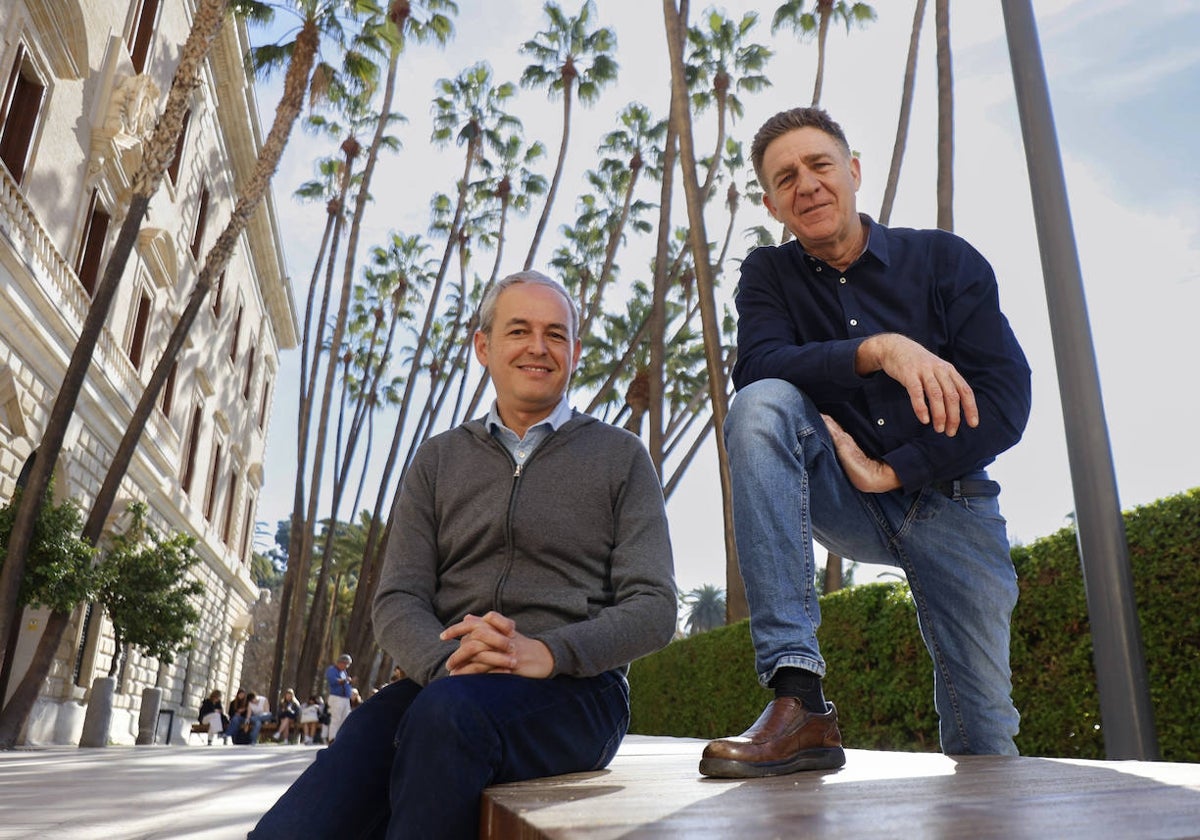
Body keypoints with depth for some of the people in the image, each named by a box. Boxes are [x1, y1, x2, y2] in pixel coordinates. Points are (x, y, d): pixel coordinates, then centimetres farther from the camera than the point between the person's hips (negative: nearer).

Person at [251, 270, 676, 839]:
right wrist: (447, 662, -15)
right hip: (440, 682, 1)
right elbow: (396, 601, 8)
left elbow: (653, 607, 1)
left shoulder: (621, 458, 10)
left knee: (448, 711, -35)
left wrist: (546, 653, -17)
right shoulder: (438, 461, 17)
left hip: (573, 689, 0)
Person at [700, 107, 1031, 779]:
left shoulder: (947, 259, -1)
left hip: (949, 501, 1)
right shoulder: (769, 276, 2)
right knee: (763, 407, -30)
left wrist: (892, 470, -16)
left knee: (985, 736, -2)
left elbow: (1006, 400, -9)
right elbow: (757, 368, -20)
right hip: (842, 499, 0)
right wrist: (878, 349, -32)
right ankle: (799, 700, -34)